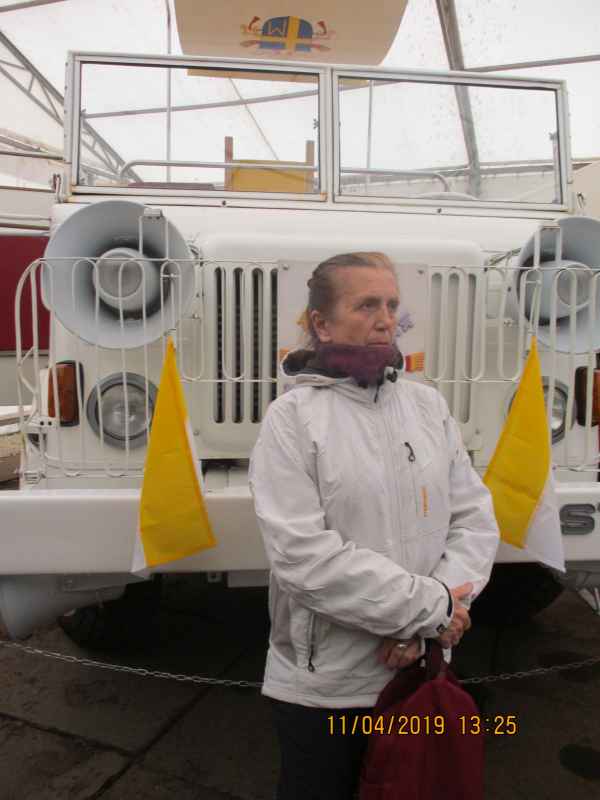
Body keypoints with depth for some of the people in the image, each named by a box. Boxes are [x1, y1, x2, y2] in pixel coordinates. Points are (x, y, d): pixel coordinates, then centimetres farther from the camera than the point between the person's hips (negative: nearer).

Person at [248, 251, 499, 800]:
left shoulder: (429, 405, 1)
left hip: (422, 672, 4)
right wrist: (431, 607, -17)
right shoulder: (293, 416, -13)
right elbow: (304, 554, -20)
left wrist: (428, 621, -13)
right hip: (323, 685, -4)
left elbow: (476, 521, 0)